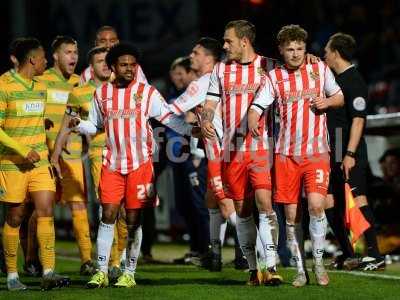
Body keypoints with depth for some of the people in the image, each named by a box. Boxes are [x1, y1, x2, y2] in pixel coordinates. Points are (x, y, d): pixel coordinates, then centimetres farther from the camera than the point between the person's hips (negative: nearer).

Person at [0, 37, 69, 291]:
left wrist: (47, 156, 24)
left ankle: (48, 273, -13)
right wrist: (24, 152, -17)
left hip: (39, 162, 6)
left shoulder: (41, 87, 13)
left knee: (46, 211, -8)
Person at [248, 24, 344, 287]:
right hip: (286, 154, 1)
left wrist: (327, 101, -7)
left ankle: (319, 262, -2)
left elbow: (340, 97, 16)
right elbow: (257, 107, -6)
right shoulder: (274, 77, 3)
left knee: (316, 204, -18)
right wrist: (252, 123, -29)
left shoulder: (320, 69, 5)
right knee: (291, 214, 2)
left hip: (317, 152, -1)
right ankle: (300, 269, 13)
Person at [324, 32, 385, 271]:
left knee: (357, 200, -11)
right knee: (329, 202, 9)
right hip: (333, 154, 9)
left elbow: (358, 119, -17)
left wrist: (350, 153, -22)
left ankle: (375, 255, -9)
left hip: (350, 156, -9)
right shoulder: (335, 80, 16)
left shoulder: (354, 81, -11)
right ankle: (348, 255, 16)